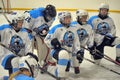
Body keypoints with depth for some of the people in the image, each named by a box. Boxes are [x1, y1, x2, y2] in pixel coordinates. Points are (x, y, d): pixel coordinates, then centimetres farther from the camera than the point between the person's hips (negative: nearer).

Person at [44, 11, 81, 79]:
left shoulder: (73, 29, 7)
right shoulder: (57, 28, -12)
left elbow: (76, 42, 13)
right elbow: (47, 40, -10)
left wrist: (78, 51, 3)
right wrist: (53, 43, -27)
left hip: (68, 53, 6)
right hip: (57, 51, -6)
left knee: (65, 74, 2)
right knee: (64, 54, -43)